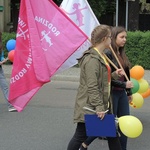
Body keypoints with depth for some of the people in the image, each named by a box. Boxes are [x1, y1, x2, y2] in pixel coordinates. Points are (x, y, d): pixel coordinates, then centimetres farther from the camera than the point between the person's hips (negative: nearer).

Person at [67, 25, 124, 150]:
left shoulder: (100, 56, 12)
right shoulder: (92, 59, -19)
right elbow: (92, 86, -23)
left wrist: (114, 74, 4)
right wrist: (99, 107, -24)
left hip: (102, 104, 10)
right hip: (90, 106, -10)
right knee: (81, 135, 1)